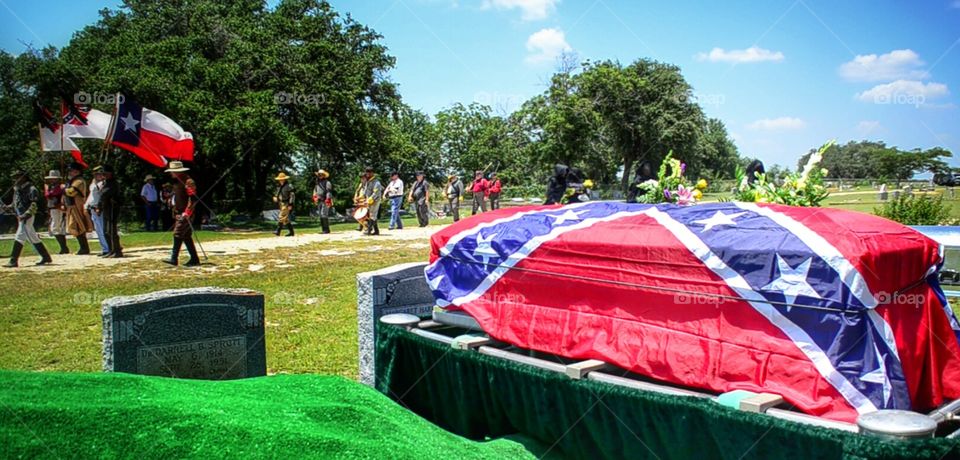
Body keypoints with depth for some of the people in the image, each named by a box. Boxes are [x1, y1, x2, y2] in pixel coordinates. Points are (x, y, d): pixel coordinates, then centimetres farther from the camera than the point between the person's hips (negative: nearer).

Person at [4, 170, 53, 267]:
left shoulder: (31, 189, -11)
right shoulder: (17, 189, 16)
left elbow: (34, 204, -17)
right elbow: (15, 204, 21)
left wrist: (26, 214, -25)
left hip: (27, 217, -9)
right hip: (20, 217, 9)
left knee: (19, 238, -11)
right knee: (32, 237, 12)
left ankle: (13, 261, -10)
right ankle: (46, 257, 18)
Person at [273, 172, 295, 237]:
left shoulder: (289, 186, -10)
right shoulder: (279, 186, 14)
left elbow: (292, 196, -13)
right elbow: (278, 194, 26)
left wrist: (290, 205, -18)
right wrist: (275, 197, 3)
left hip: (286, 204, -9)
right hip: (281, 204, 9)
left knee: (281, 217, -13)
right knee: (286, 219, 10)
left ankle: (278, 231, -13)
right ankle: (291, 232, 16)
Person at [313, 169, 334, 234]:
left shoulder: (327, 183, -5)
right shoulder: (317, 183, 18)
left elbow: (329, 192, -13)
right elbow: (315, 191, 28)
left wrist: (328, 200, -21)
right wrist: (315, 197, 16)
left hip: (325, 201, -8)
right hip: (319, 201, 8)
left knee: (324, 215, -16)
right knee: (321, 216, 7)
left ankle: (326, 230, -13)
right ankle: (324, 230, 11)